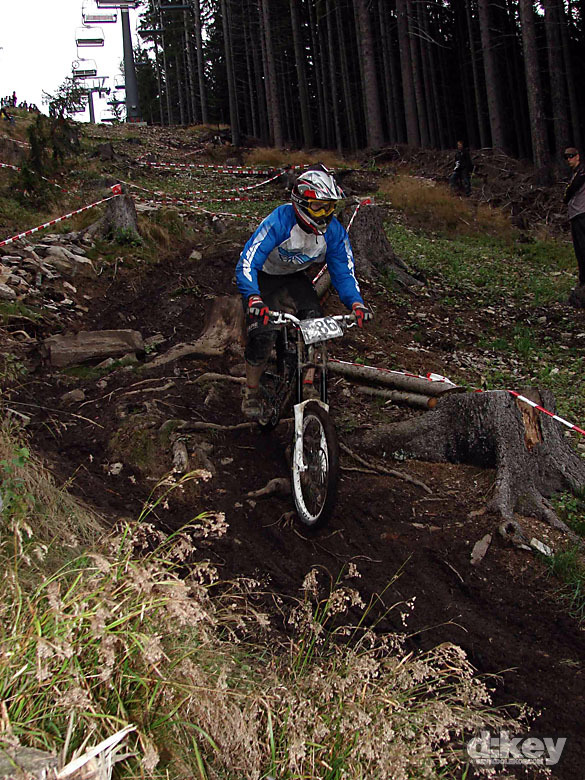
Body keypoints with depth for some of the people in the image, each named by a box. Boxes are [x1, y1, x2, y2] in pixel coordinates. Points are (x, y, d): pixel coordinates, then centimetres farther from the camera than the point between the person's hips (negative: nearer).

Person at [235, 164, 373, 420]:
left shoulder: (334, 231, -22)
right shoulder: (279, 222, -36)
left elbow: (343, 271, -15)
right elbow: (246, 264, -42)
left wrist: (356, 302, -35)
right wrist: (254, 299, -60)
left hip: (296, 276, 4)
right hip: (265, 276, -4)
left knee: (315, 320, -22)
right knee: (262, 330, -21)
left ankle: (308, 384, -7)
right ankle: (252, 392, 0)